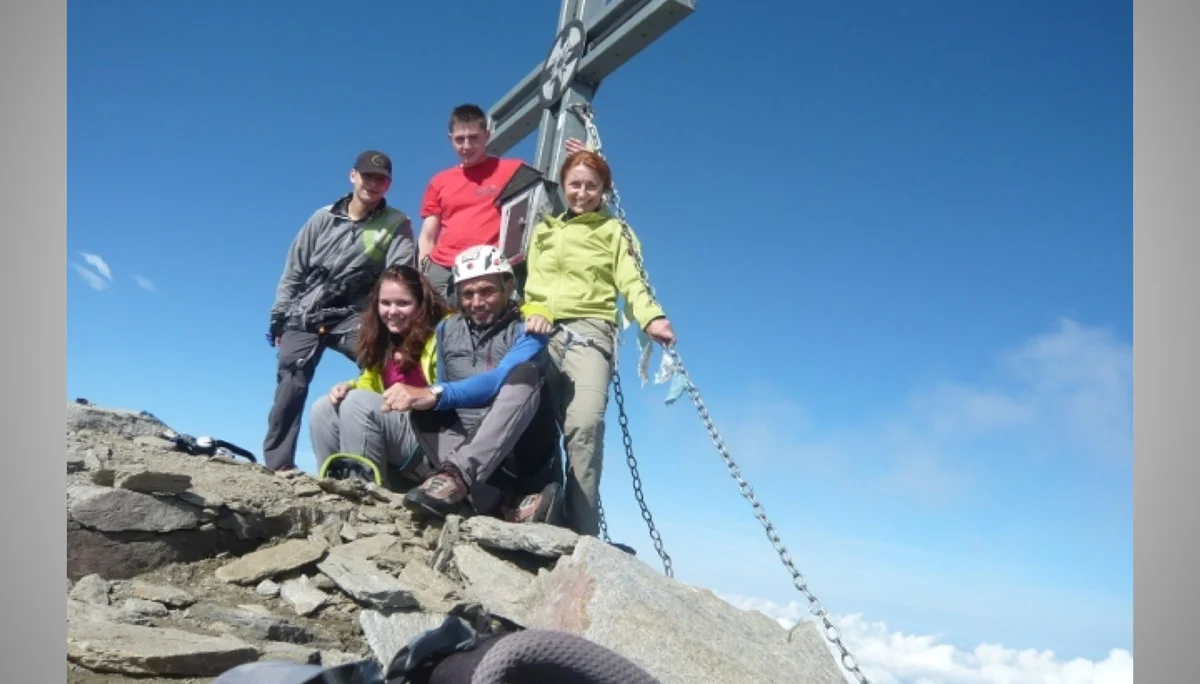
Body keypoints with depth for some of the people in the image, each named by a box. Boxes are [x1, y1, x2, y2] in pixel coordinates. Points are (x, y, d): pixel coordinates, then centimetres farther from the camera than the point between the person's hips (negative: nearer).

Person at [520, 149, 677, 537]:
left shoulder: (616, 232, 19)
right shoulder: (543, 230, 27)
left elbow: (632, 282, 3)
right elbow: (532, 283, 14)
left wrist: (651, 318, -18)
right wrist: (534, 312, -10)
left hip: (590, 332, -3)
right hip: (544, 334, 3)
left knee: (585, 424, -22)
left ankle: (581, 532, -22)